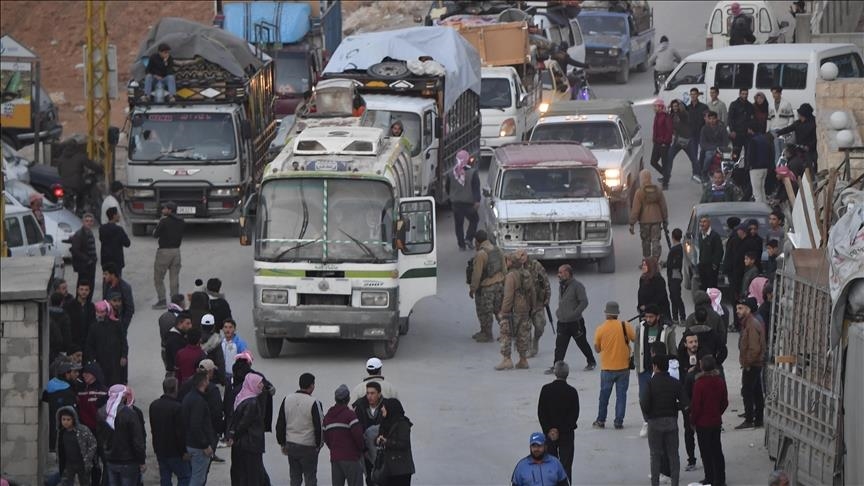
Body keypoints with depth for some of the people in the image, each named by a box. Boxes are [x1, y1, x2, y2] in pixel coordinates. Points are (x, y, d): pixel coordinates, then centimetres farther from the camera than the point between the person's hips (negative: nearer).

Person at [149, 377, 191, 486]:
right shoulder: (177, 407, -20)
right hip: (174, 451, -7)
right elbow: (180, 432, -19)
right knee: (185, 477, 1)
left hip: (160, 449, 7)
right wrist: (184, 451, -9)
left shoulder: (154, 405, 5)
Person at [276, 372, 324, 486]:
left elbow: (280, 424, 9)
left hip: (291, 446, 5)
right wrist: (318, 445, 3)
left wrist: (283, 443, 18)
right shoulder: (313, 403, -15)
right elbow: (319, 426, -12)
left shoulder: (287, 400, 3)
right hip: (308, 447, -5)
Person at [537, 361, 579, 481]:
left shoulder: (546, 389, -7)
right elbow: (574, 415, -11)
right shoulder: (572, 392, -10)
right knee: (566, 463, 1)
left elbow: (541, 412, -7)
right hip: (567, 434, -1)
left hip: (549, 432, 1)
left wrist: (549, 430, -6)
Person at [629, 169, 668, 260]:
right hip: (656, 219, 2)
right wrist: (665, 220, 18)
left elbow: (635, 209, -12)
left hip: (644, 220, -2)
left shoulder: (639, 192, -12)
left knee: (646, 241, 11)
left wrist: (632, 223, -7)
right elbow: (663, 207, 8)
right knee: (656, 241, 4)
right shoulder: (658, 190, 0)